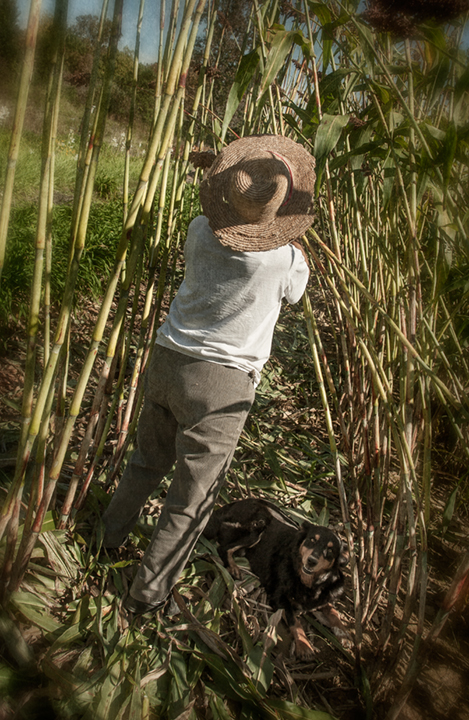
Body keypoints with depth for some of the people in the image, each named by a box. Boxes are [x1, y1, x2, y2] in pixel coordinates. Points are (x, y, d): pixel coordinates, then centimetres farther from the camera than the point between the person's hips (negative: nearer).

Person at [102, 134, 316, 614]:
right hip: (221, 380, -5)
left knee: (148, 460, 28)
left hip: (168, 359, 6)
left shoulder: (201, 230, -2)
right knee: (192, 497, 10)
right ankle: (147, 594, 25)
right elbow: (293, 292, 9)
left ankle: (109, 536, 50)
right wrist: (296, 240, 16)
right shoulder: (284, 257, -13)